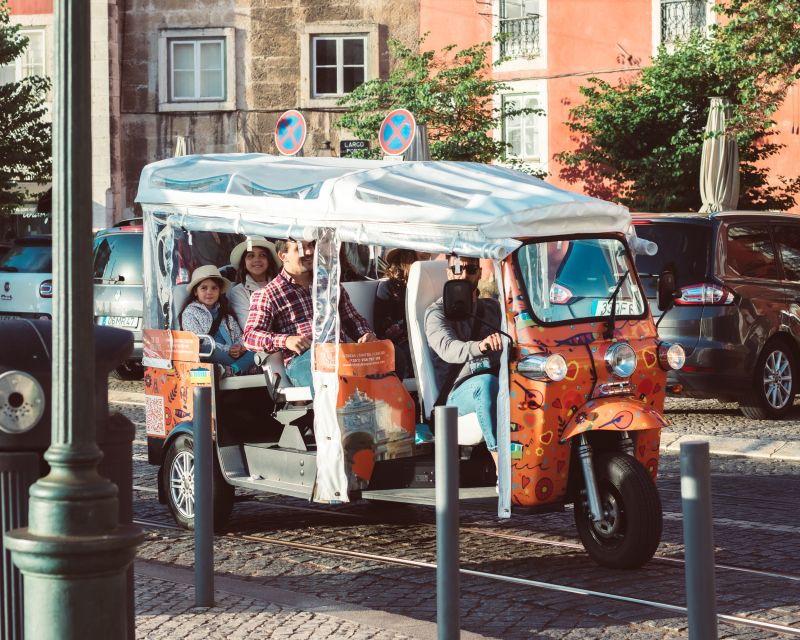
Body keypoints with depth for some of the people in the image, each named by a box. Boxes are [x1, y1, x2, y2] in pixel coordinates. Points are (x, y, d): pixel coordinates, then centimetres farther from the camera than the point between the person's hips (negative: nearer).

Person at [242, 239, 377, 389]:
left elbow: (352, 319, 35)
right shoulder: (267, 294, 14)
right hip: (300, 358, -4)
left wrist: (366, 335, 9)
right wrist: (286, 340, -16)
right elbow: (250, 336, 3)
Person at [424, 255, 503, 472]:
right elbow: (448, 349, -18)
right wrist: (480, 347, -39)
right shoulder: (437, 312, 4)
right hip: (455, 393, -4)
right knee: (487, 383, -38)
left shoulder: (492, 307, 23)